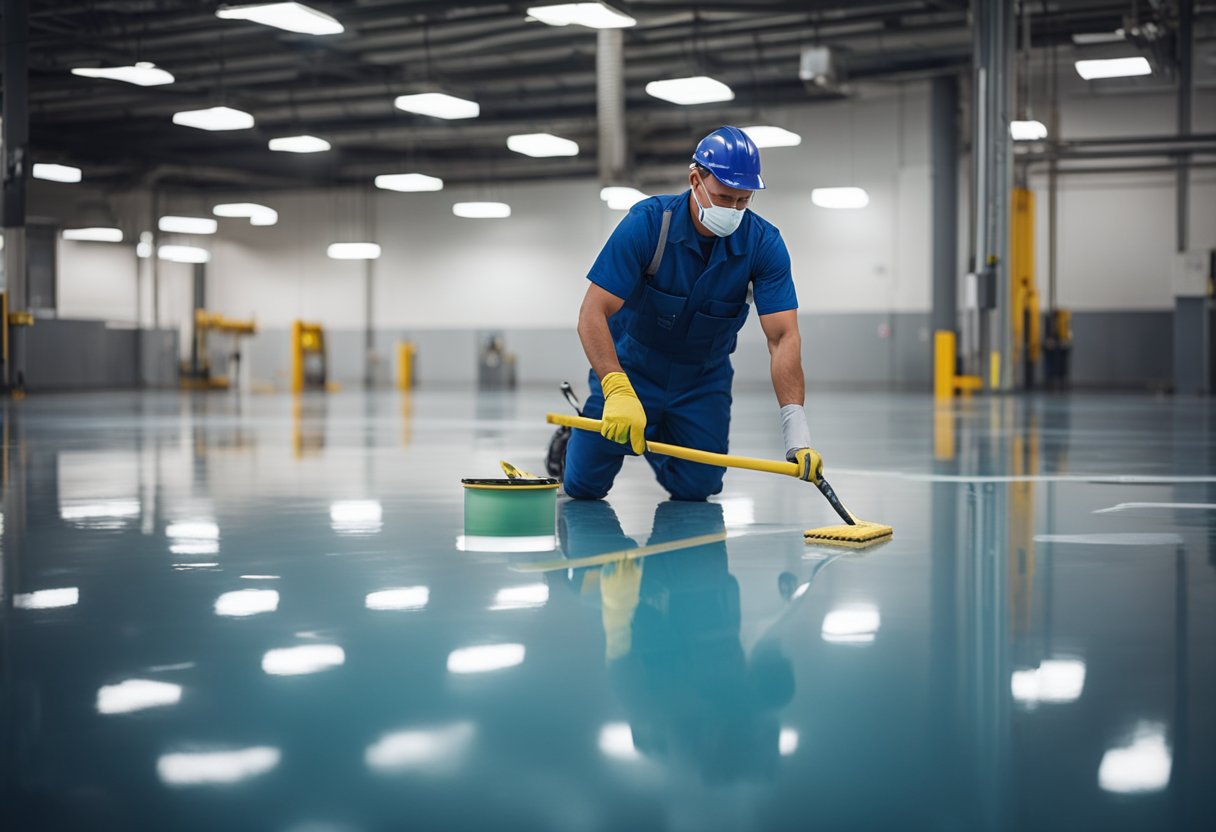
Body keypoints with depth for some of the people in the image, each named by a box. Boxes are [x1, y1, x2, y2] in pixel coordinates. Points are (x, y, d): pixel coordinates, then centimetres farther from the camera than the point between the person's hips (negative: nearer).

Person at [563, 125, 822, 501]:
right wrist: (617, 389, -46)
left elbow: (783, 337, -26)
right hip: (631, 366, -2)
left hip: (704, 379, 2)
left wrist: (796, 434, -39)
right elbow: (593, 314, -29)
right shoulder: (647, 221, -25)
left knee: (696, 487, -3)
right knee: (584, 483, -4)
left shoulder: (764, 242, -20)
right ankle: (574, 435, 32)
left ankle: (659, 442, 30)